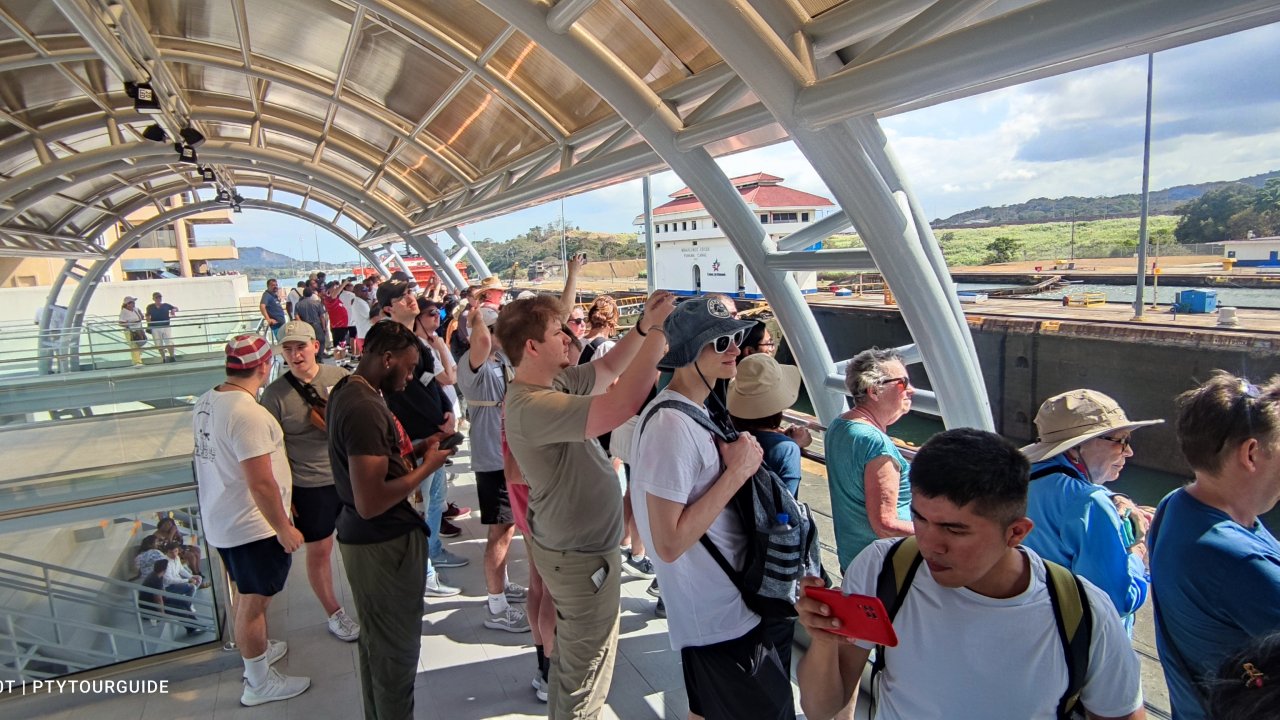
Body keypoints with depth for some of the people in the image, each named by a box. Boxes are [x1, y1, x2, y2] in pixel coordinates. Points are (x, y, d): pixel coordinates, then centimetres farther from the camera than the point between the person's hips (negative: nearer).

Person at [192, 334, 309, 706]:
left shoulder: (205, 403, 1)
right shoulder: (248, 414, -28)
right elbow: (261, 483, -29)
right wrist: (283, 528, -18)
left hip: (221, 520, 9)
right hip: (252, 527, -9)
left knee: (249, 596, 26)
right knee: (254, 602, 7)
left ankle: (258, 649, 47)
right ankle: (259, 684, 22)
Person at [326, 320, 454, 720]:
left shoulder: (348, 390, 5)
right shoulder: (364, 407, -26)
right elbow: (370, 503, -30)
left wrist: (414, 450, 5)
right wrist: (427, 466, -19)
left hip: (367, 538, 10)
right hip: (384, 543, -10)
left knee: (376, 641, 24)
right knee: (397, 648, 7)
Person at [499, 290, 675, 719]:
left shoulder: (556, 381, -1)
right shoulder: (531, 406, -32)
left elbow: (608, 369, 12)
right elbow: (621, 406, -42)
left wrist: (643, 328, -4)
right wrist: (657, 330, -34)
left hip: (574, 543, 10)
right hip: (581, 555, -10)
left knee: (572, 657, 30)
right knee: (587, 673, 10)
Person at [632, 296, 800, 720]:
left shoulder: (697, 410, 5)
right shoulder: (671, 424, -26)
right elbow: (669, 543, -28)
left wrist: (737, 459, 0)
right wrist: (737, 472, -24)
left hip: (740, 602, 9)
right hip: (721, 621, -9)